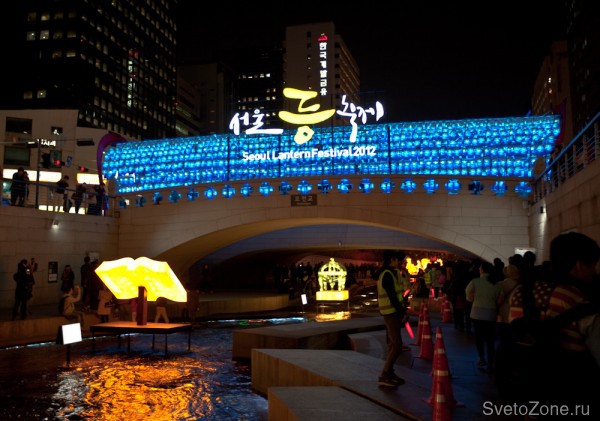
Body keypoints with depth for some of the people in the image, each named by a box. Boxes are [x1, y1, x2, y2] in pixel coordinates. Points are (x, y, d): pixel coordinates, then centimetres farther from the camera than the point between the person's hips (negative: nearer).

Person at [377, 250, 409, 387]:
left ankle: (389, 373, 19)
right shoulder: (388, 274, -17)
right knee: (396, 346, -11)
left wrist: (402, 310, 16)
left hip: (391, 313, 11)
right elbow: (392, 297, -22)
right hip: (392, 314, -11)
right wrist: (403, 312, -17)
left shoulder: (385, 274, 15)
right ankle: (384, 376, -10)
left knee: (393, 344, 14)